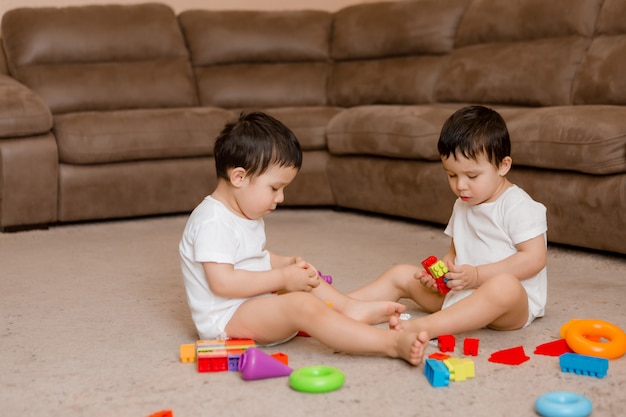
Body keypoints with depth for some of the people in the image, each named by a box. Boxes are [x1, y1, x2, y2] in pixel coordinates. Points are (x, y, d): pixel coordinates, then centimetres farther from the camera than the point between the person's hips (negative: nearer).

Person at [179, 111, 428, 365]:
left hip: (253, 303, 11)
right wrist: (283, 278, -23)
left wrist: (287, 264, 4)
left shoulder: (246, 217, 12)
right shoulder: (212, 222, -20)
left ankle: (351, 308, -2)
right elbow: (222, 282, -28)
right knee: (303, 305, -28)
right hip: (226, 319, -11)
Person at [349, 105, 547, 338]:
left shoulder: (517, 206, -11)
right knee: (400, 275, 4)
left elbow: (535, 258, -19)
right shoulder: (462, 206, 13)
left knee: (504, 286, -42)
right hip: (462, 293, 8)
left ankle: (422, 327, -52)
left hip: (515, 302, -8)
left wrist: (477, 275, -23)